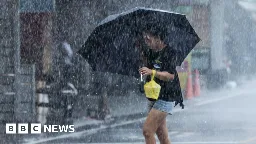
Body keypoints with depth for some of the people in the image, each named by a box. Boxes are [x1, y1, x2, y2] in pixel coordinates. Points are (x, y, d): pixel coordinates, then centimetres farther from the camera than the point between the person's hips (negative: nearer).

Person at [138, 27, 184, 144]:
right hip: (154, 98, 9)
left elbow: (170, 75, -23)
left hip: (165, 98, -9)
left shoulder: (168, 53, -14)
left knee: (147, 130, -15)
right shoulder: (150, 52, 11)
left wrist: (152, 72, -33)